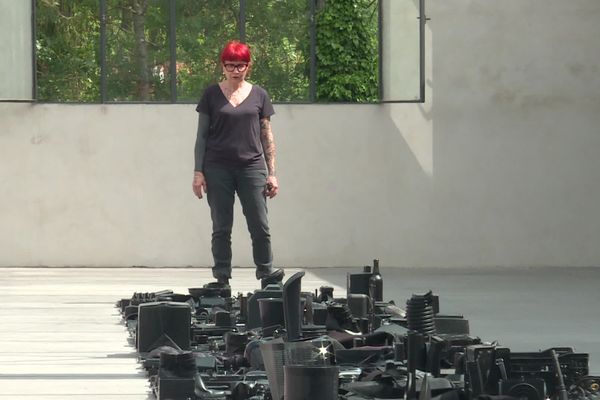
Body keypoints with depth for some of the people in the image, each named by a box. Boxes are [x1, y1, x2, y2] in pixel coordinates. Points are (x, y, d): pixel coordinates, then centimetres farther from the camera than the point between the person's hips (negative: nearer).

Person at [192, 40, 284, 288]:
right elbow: (202, 135, 7)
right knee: (221, 228, 2)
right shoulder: (212, 95, 5)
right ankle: (222, 279, 6)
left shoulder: (258, 95, 8)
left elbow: (267, 137, 10)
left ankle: (267, 275, 2)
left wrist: (272, 173, 5)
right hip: (218, 169, 0)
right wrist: (198, 172, 1)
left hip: (251, 167, 0)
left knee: (260, 226, -4)